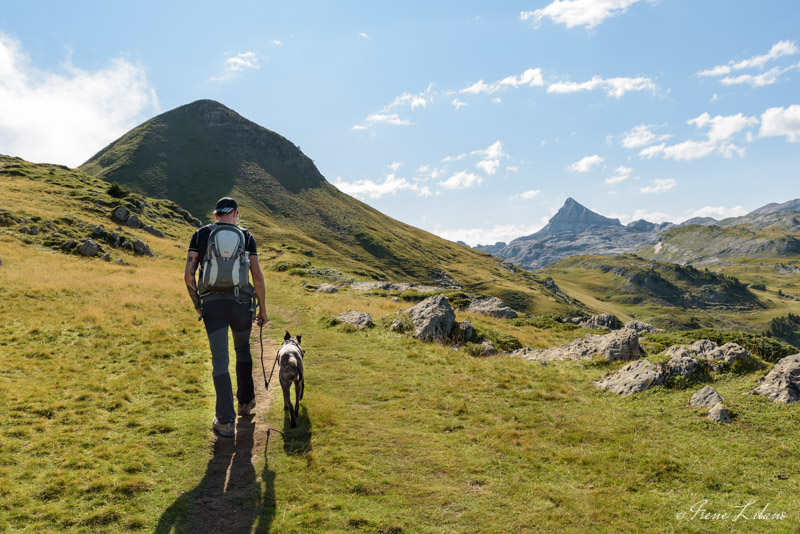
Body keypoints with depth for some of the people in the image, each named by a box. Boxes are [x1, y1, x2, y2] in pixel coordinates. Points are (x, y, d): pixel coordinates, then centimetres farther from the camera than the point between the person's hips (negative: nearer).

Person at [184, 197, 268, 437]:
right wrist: (262, 308, 10)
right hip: (241, 302, 1)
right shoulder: (245, 236, 7)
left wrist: (197, 304, 15)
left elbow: (188, 275, 2)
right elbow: (258, 276, 1)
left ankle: (225, 421, -2)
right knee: (243, 350, 23)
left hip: (211, 303, 0)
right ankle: (246, 402, 35)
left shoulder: (200, 235, 9)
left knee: (220, 361, 0)